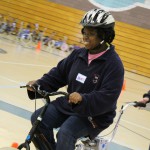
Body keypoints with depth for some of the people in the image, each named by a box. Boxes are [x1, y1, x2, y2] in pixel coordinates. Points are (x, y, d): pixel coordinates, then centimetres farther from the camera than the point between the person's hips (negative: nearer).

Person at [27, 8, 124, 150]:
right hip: (68, 105, 7)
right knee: (38, 118, -12)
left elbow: (107, 98, -24)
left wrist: (83, 99, -39)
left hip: (94, 115, -6)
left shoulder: (113, 64, -15)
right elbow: (58, 74, 9)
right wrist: (38, 84, -9)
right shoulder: (78, 54, 3)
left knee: (65, 133, -30)